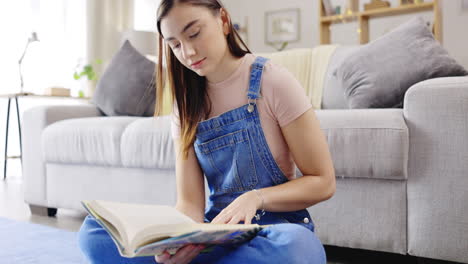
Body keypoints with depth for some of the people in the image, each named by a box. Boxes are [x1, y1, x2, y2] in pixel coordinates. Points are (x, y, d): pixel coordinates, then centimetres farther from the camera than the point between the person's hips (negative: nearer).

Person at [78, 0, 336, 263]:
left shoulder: (273, 81, -7)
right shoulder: (187, 104, 5)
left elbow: (323, 182, -7)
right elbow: (189, 201, -3)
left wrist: (255, 197, -24)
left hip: (275, 229, -2)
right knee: (95, 231, -18)